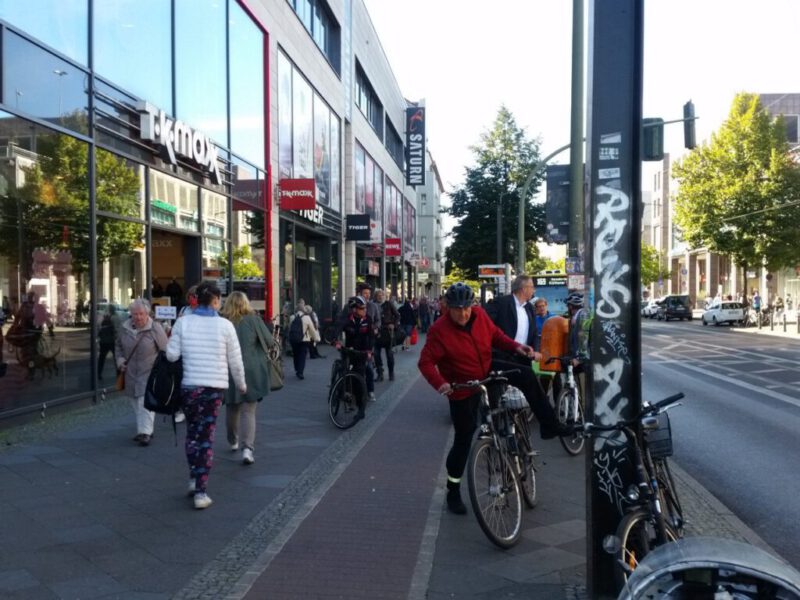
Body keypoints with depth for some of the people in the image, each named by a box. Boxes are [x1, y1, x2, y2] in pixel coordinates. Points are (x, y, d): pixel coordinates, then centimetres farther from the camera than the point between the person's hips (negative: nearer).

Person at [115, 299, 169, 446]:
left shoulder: (155, 328, -10)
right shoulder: (124, 328, 3)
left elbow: (164, 350, -6)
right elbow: (118, 345, 19)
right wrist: (120, 360, 4)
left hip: (149, 373, -5)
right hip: (131, 373, 6)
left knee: (145, 403, -12)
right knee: (136, 404, 13)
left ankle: (145, 433, -10)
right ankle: (144, 430, 26)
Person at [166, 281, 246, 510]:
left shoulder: (182, 322, -3)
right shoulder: (225, 325, -5)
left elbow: (172, 355, -6)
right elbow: (235, 361, 0)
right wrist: (241, 384, 15)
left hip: (189, 386, 1)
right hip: (215, 387, -1)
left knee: (192, 432, 21)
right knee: (206, 437, 4)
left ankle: (194, 479, 23)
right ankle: (201, 491, 4)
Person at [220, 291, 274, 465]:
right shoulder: (253, 319, -6)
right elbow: (270, 342, 1)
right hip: (251, 372, -2)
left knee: (232, 408, 20)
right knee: (248, 411, 1)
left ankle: (233, 441, 36)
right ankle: (247, 448, -12)